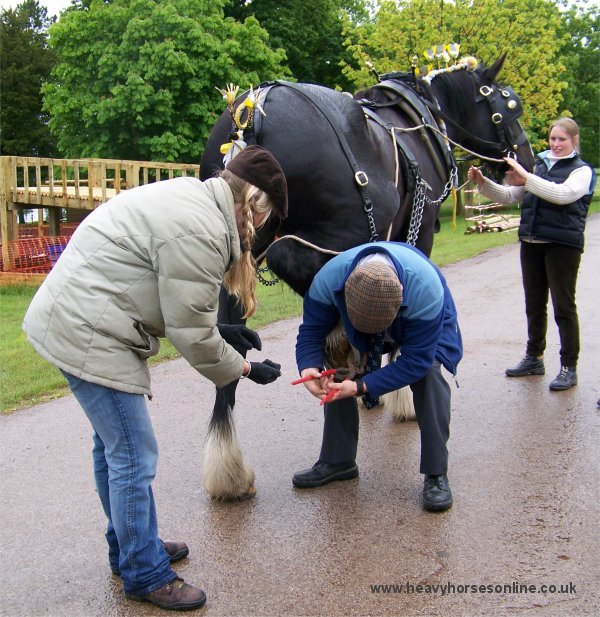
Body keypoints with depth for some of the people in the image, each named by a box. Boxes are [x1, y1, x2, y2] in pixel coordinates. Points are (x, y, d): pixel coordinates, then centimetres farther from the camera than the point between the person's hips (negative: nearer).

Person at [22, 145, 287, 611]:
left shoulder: (190, 198, 11)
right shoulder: (200, 232, -21)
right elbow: (192, 336, -16)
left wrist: (220, 330, 14)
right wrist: (245, 369, -1)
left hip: (67, 319, 11)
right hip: (90, 335, -11)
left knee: (114, 444, 21)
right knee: (134, 457, -1)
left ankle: (129, 547, 38)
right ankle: (146, 576, 15)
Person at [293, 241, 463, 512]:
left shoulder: (425, 289, -44)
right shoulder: (328, 279, -37)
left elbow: (415, 360, -36)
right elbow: (311, 331, -21)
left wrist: (362, 387, -43)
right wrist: (308, 367, -43)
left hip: (424, 325, -3)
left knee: (430, 372, -27)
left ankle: (436, 474, -15)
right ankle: (337, 461, 8)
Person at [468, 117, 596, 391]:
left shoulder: (582, 171, -2)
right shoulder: (539, 166, 12)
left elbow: (563, 194, -23)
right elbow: (508, 196, 12)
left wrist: (526, 178, -28)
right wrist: (482, 183, -4)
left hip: (563, 245, -5)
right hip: (531, 244, 5)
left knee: (563, 306, -1)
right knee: (534, 305, 13)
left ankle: (569, 367, 6)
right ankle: (534, 358, 26)